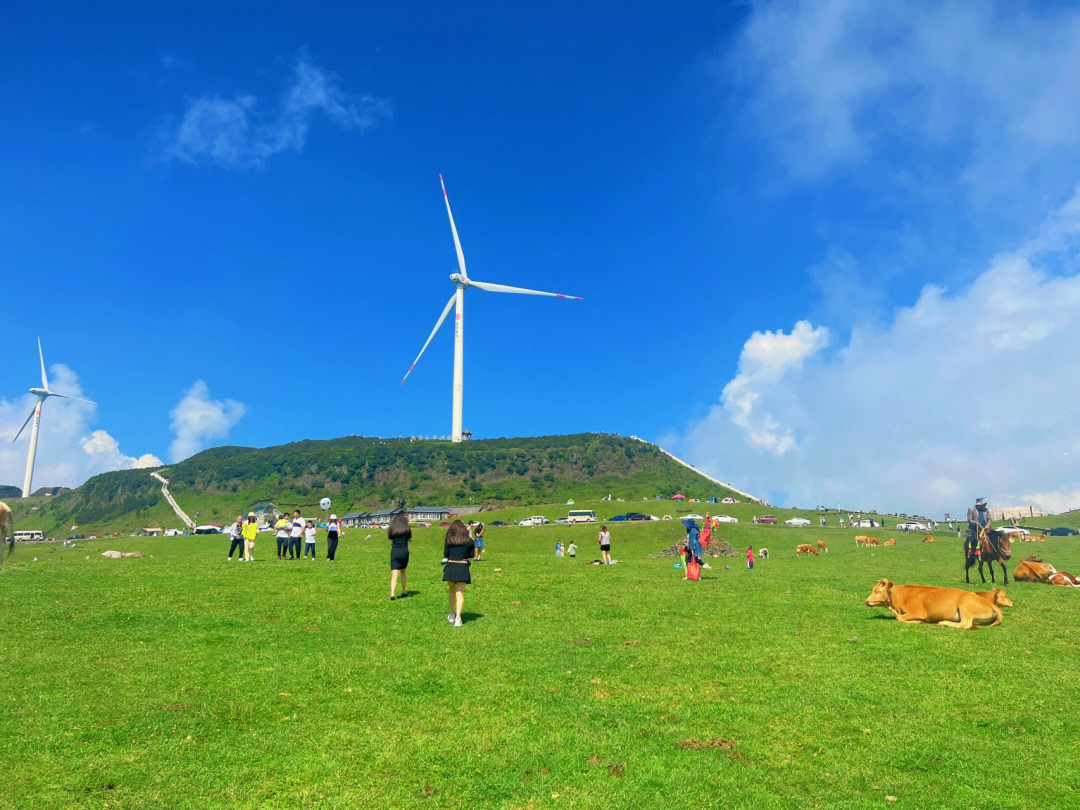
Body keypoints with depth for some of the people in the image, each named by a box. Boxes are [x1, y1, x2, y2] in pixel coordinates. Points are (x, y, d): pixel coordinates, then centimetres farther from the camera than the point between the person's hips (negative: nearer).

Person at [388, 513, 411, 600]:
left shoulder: (391, 530, 3)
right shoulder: (407, 530, 2)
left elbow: (391, 543, 5)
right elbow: (410, 539, 14)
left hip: (394, 552, -1)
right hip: (404, 551, 1)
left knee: (394, 575, -5)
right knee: (403, 572, 20)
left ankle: (392, 595, -17)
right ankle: (404, 592, 27)